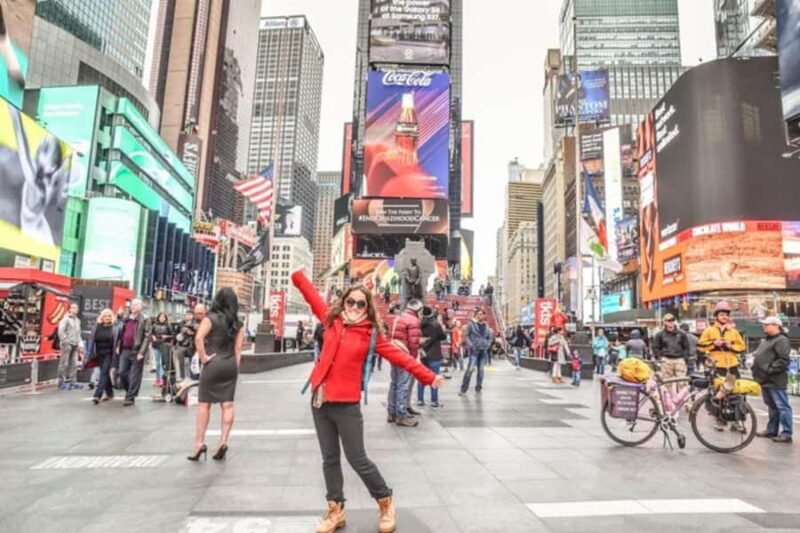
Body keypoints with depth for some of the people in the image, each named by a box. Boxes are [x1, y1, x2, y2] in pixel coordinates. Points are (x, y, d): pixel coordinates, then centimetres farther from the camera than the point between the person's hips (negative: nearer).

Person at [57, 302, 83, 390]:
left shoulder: (77, 320, 18)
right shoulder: (66, 319, -5)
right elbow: (61, 331, -12)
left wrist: (80, 343, 12)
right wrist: (65, 341, -14)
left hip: (75, 345, 7)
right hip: (67, 344, -7)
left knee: (74, 364, 7)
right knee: (64, 364, -3)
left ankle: (72, 381, 13)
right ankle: (62, 382, 2)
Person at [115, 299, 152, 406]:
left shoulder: (144, 320, -5)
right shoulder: (126, 319, 15)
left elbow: (147, 337, -11)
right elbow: (121, 333, 21)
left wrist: (142, 352, -17)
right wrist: (118, 346, 12)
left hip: (136, 351, -6)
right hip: (125, 350, 6)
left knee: (134, 375, 0)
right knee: (122, 373, 7)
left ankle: (130, 397, 8)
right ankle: (129, 391, 29)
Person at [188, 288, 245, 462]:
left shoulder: (210, 318, -5)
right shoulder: (238, 323, 7)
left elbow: (199, 338, -20)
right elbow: (238, 348, 4)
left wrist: (203, 357, -10)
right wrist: (235, 366, 7)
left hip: (213, 363, -4)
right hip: (230, 365, 4)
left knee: (204, 403, 5)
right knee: (227, 405, 4)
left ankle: (199, 443, 7)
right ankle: (223, 442, 3)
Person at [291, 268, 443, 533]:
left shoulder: (370, 333, -2)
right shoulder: (332, 320, 6)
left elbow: (399, 356, -3)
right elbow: (310, 293, 13)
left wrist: (428, 377, -6)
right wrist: (297, 272, 14)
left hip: (347, 404, -3)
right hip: (320, 401, 4)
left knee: (357, 459, 4)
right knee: (329, 459, 13)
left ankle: (386, 503, 26)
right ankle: (335, 511, 29)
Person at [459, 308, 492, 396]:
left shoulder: (486, 326, 11)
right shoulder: (471, 324, -2)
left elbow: (490, 337, 17)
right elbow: (467, 336, -3)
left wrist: (487, 346, 2)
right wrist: (471, 346, -13)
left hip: (483, 350, 4)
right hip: (474, 350, -4)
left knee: (481, 369, 8)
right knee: (470, 369, -11)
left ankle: (478, 388, 19)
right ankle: (463, 389, -6)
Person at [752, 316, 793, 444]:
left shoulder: (781, 340, -12)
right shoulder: (766, 340, 19)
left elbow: (784, 360, -21)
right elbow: (760, 357, 26)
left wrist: (770, 370, -21)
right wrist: (756, 370, 14)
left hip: (775, 381, -10)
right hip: (765, 380, 10)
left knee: (782, 407, -4)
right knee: (771, 406, 16)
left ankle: (786, 433, 1)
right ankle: (772, 430, 24)